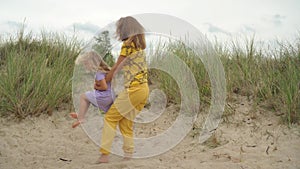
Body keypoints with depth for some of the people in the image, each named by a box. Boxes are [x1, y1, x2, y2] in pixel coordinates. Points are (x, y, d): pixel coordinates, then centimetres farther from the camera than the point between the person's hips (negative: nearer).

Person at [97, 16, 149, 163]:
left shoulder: (128, 44, -6)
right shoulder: (140, 44, 18)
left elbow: (116, 67, -2)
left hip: (134, 89, -8)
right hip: (144, 89, 8)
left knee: (110, 117, -1)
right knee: (125, 122, 14)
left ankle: (104, 154, -5)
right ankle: (128, 154, 12)